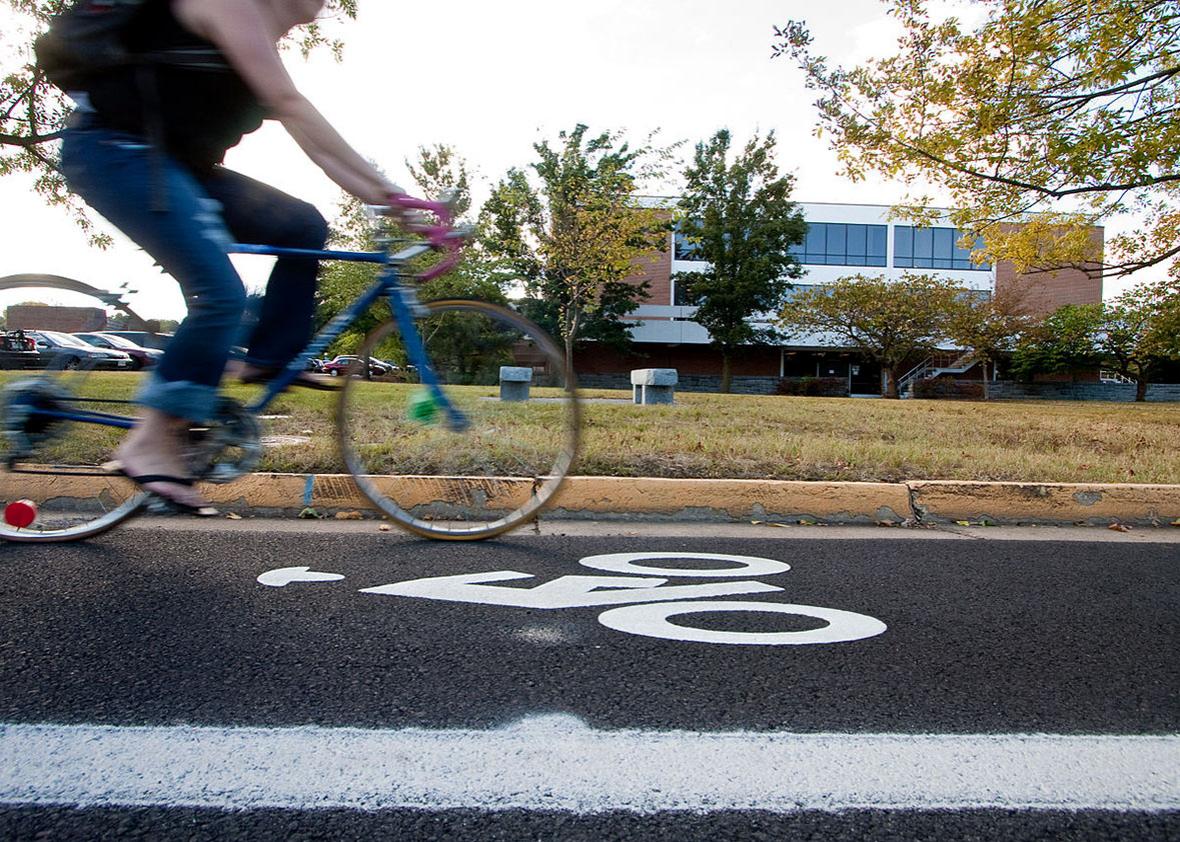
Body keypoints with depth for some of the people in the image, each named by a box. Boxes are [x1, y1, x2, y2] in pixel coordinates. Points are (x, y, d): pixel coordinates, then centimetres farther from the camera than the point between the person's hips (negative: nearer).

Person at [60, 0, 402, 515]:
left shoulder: (264, 45, 17)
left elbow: (310, 141, 12)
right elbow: (291, 104, -23)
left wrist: (380, 198, 2)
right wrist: (383, 185, -25)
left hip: (177, 163, 9)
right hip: (115, 150, -9)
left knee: (302, 227, 1)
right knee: (220, 293, -21)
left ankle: (267, 360, 4)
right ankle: (149, 446, -15)